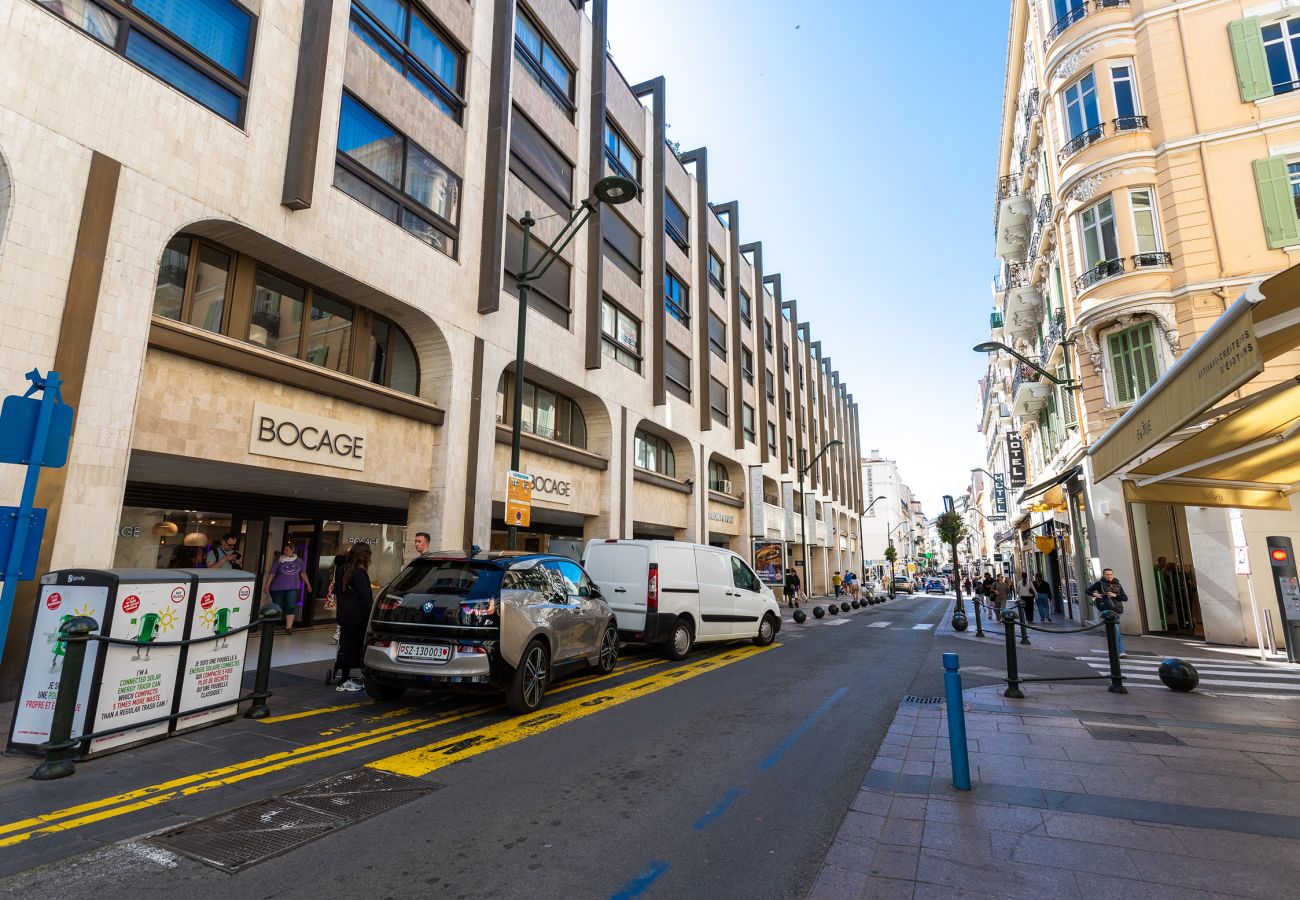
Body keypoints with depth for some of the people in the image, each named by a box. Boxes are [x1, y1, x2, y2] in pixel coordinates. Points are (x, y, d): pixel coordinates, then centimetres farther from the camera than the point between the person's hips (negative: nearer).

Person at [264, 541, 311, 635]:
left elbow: (303, 573, 13)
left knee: (291, 607, -9)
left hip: (292, 588, 1)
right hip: (278, 588, -1)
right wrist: (267, 585, -5)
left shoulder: (298, 561, 9)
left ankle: (288, 627, -7)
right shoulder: (279, 561, 3)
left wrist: (308, 584, 8)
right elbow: (272, 574, 2)